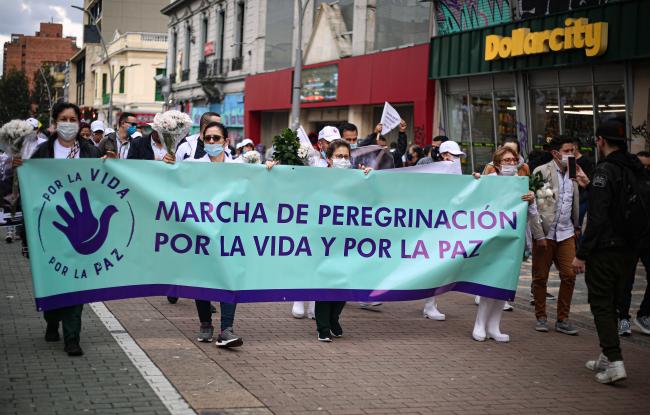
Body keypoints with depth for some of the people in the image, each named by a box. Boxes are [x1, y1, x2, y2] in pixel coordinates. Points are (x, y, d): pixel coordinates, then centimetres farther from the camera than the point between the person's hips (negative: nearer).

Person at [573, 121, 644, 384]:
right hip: (629, 250, 8)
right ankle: (607, 357, 25)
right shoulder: (637, 170, 10)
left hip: (605, 251, -8)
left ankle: (614, 362, -9)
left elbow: (597, 217, -21)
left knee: (601, 305, -1)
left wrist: (581, 253, -17)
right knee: (612, 303, 18)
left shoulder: (606, 170, -15)